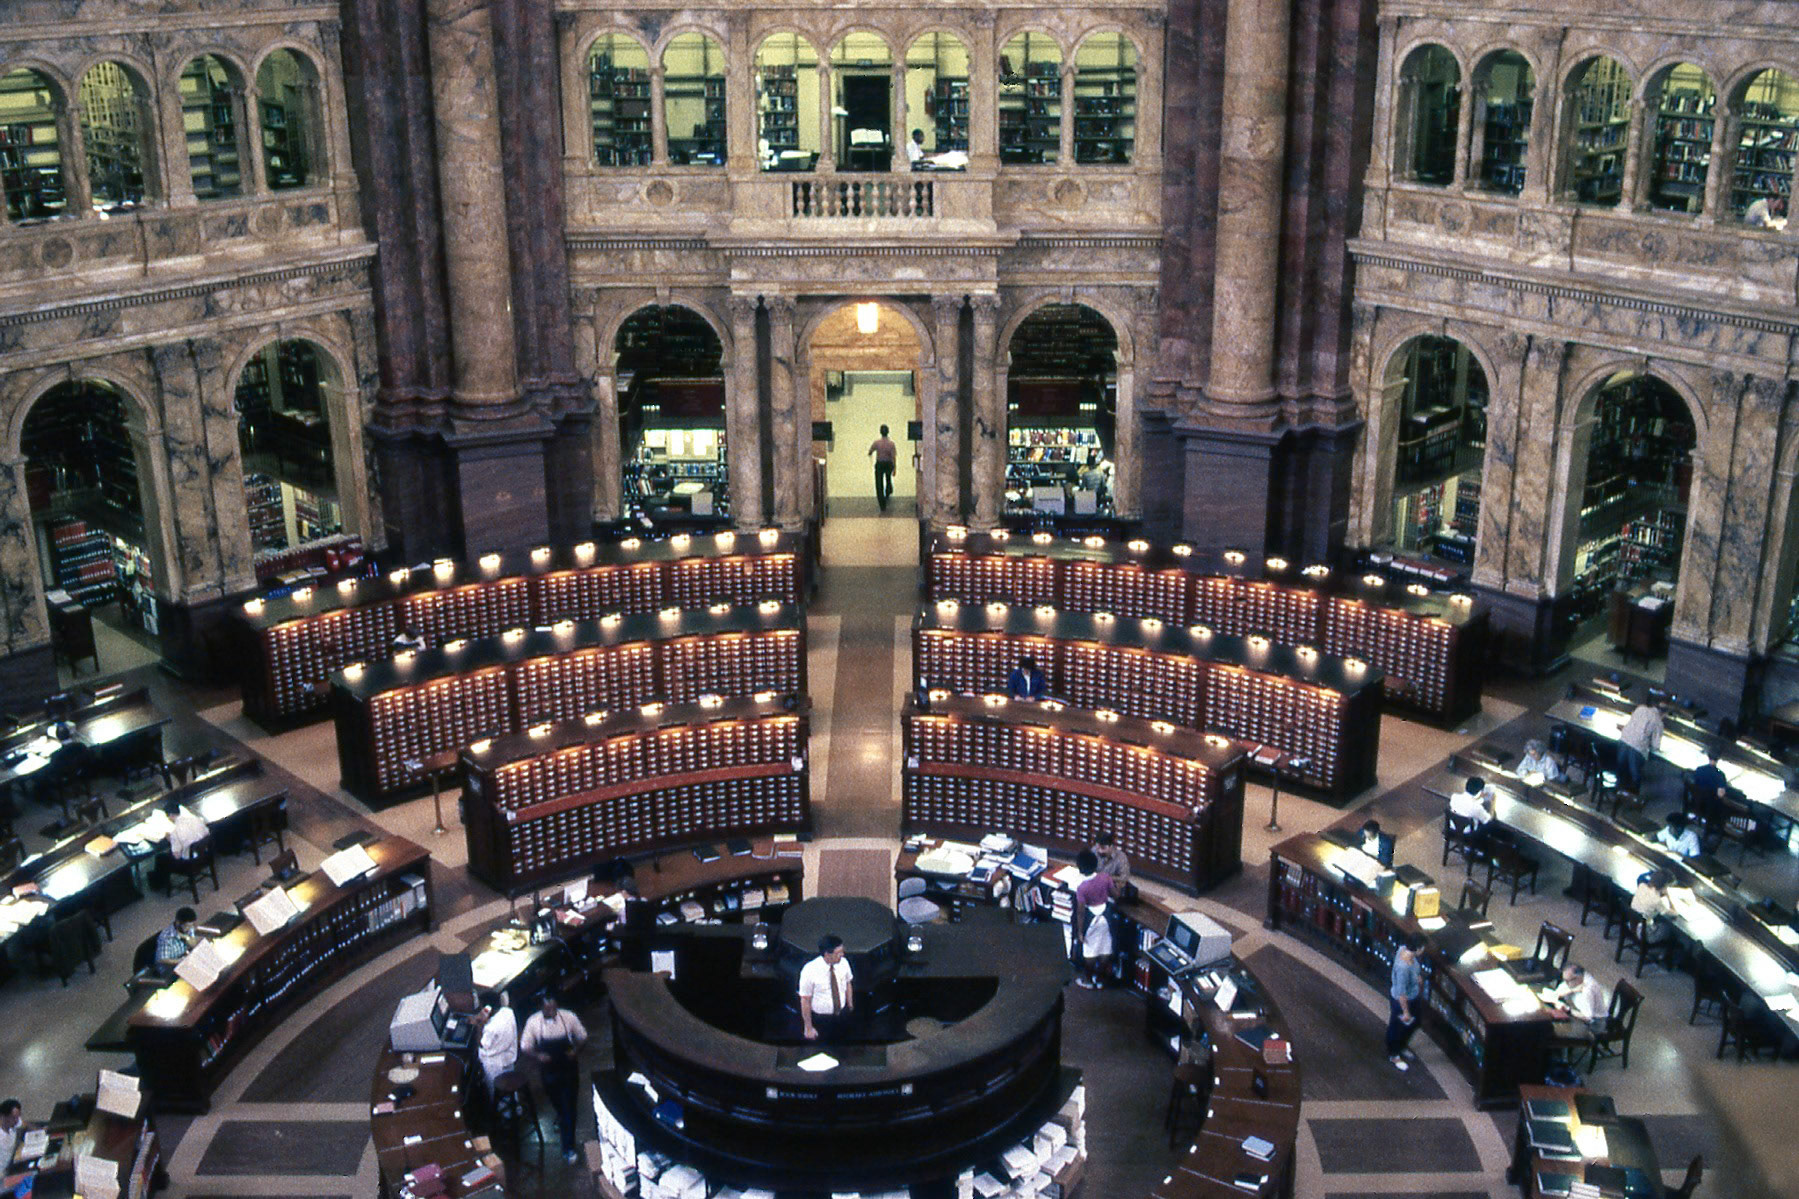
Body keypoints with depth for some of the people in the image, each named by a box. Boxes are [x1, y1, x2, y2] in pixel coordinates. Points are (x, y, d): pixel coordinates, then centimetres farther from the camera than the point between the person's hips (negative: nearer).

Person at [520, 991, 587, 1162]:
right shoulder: (533, 1021, -18)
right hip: (548, 1070, 2)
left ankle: (568, 1147, 8)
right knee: (556, 1101, 26)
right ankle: (560, 1116, 62)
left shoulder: (569, 1018, -18)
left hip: (568, 1069, -2)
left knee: (569, 1107, -2)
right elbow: (525, 1046, -7)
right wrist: (538, 1055, -26)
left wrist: (576, 1050, -21)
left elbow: (582, 1037, -2)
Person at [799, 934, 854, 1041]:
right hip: (820, 1019, -4)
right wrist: (808, 1028, -11)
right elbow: (805, 1001, -18)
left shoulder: (843, 963, -15)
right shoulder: (810, 971, -28)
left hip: (842, 1015, 4)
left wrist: (850, 1006, 13)